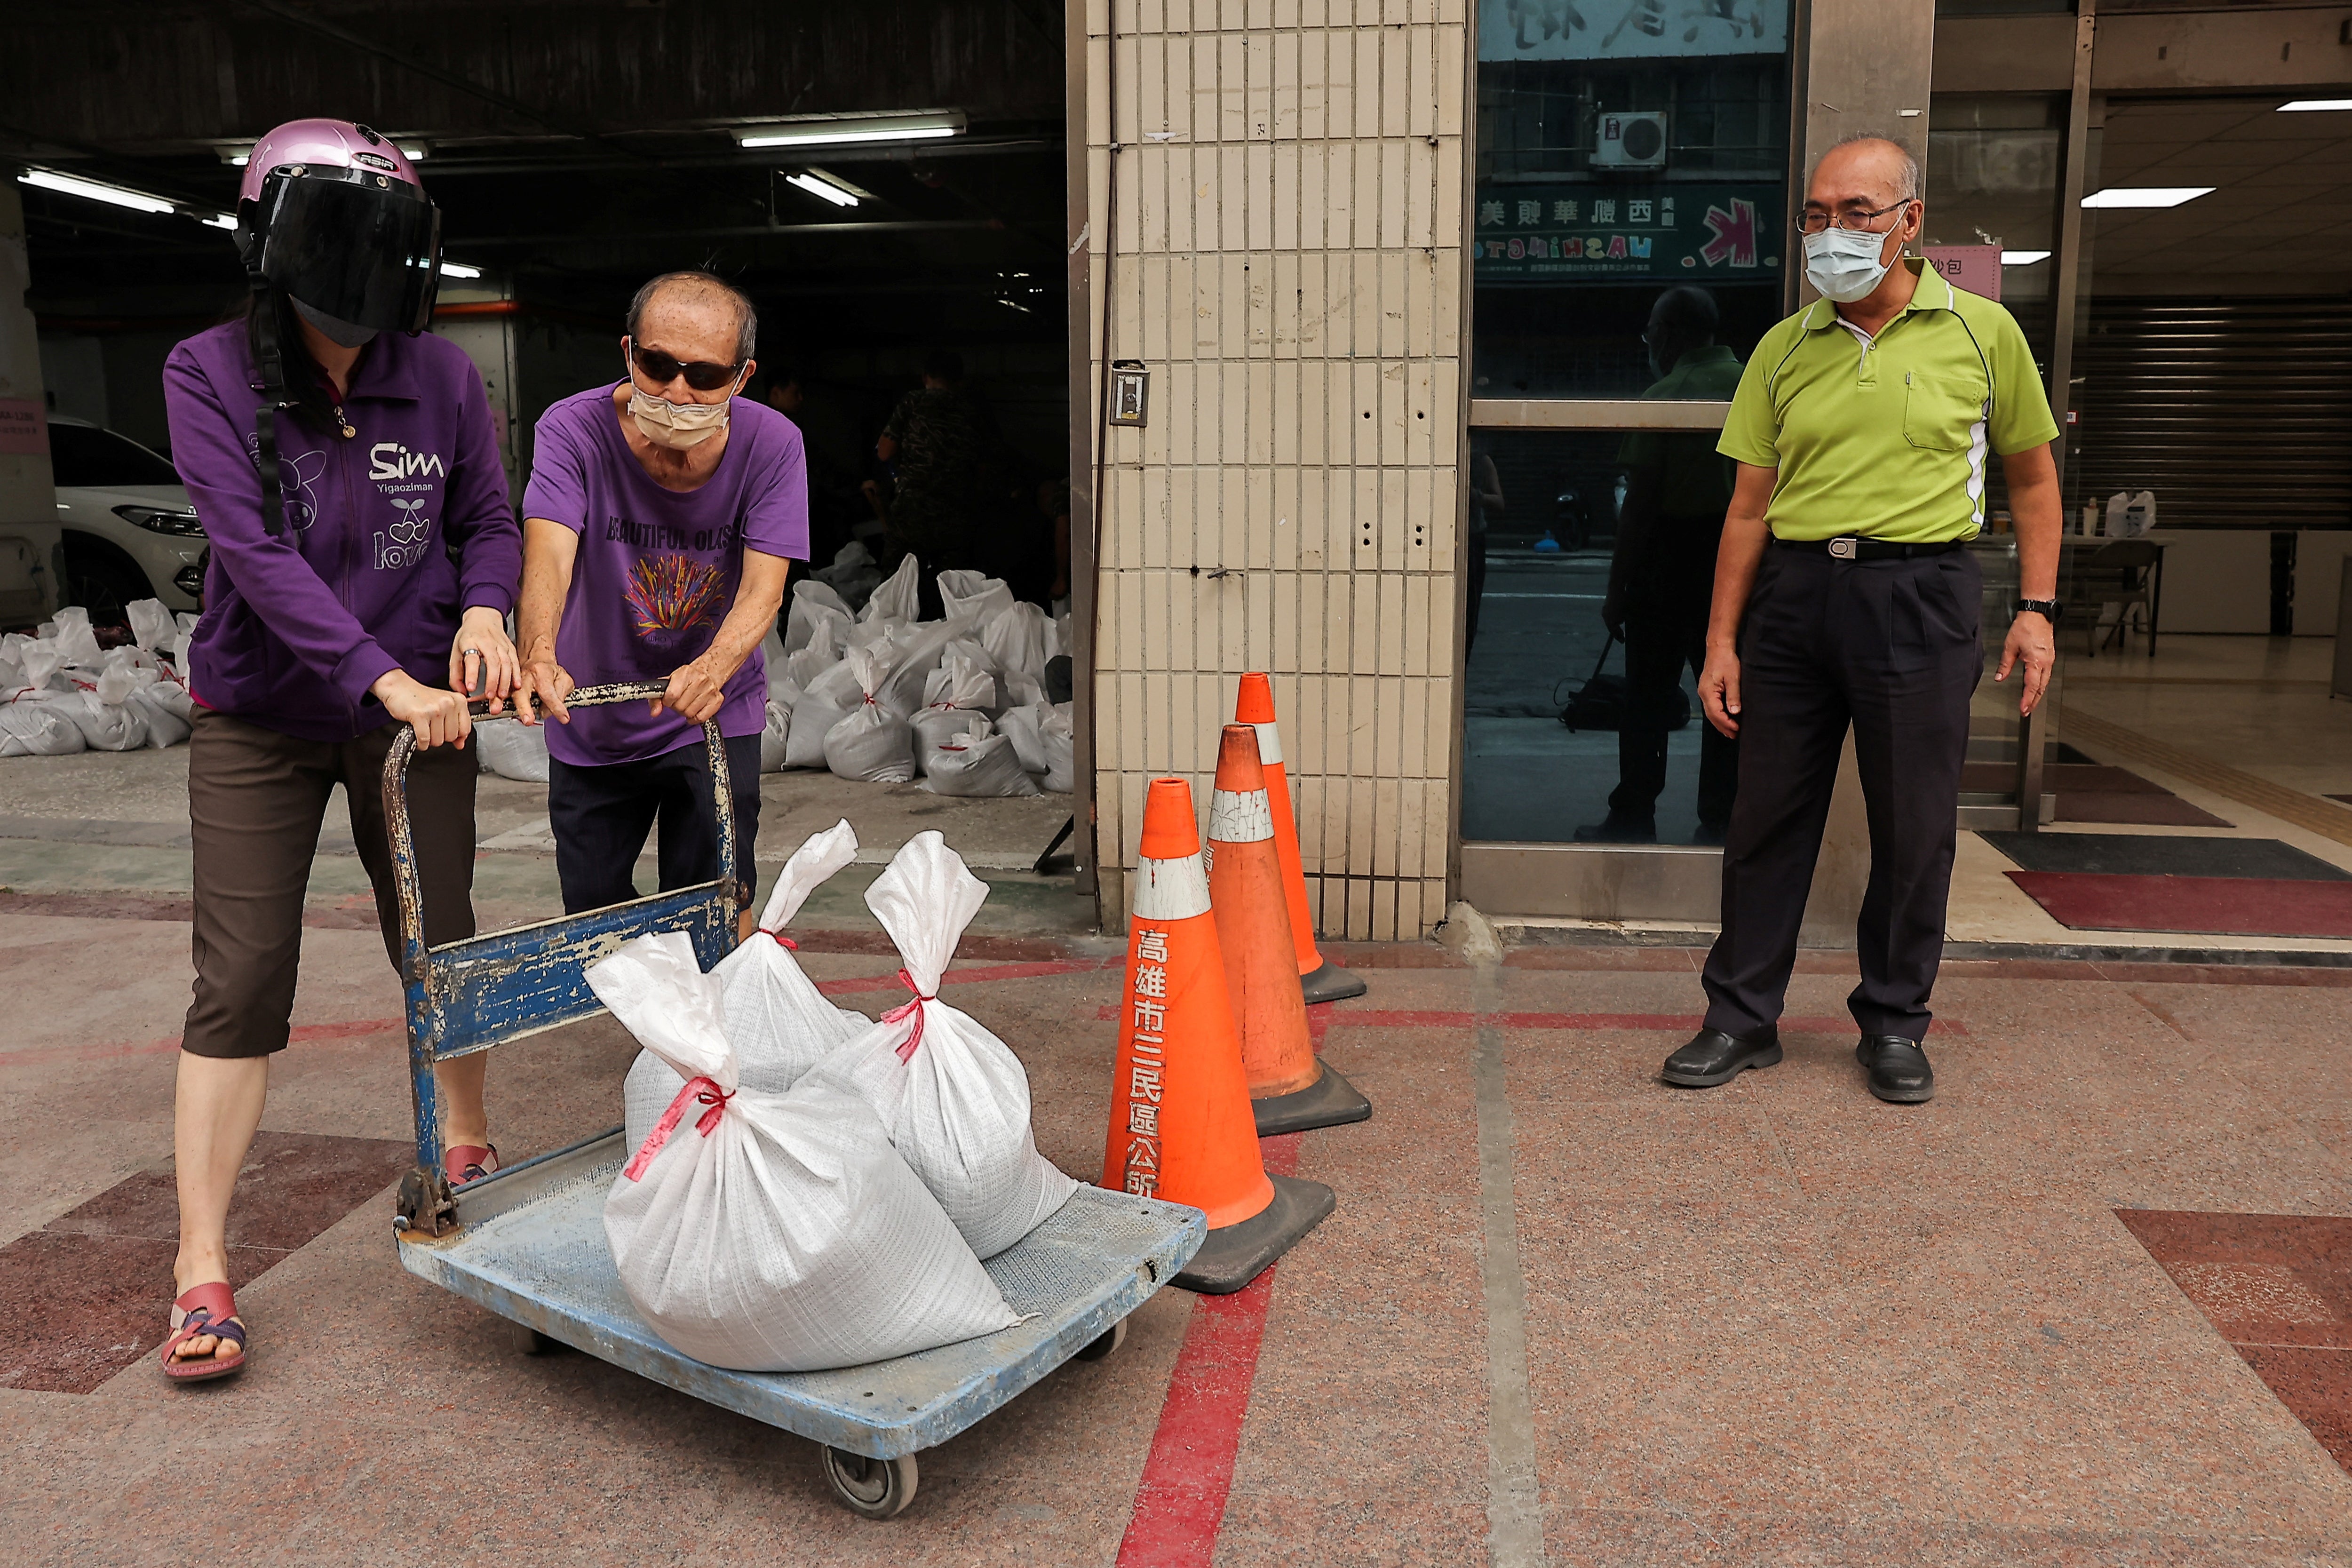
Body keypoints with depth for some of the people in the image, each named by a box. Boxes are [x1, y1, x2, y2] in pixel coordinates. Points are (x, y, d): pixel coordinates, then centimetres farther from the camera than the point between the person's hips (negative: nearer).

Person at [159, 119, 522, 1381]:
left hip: (414, 714, 2)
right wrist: (385, 677, -29)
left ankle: (467, 1146, 36)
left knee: (439, 945, 11)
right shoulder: (210, 374, -11)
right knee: (240, 982, -3)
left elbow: (488, 522, 5)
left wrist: (483, 610, -17)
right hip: (260, 721, -1)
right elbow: (255, 550, -20)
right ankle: (201, 1269, 6)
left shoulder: (441, 379, -6)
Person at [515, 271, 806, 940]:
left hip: (714, 716, -1)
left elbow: (763, 586, -24)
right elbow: (548, 552, -34)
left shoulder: (771, 444, -17)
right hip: (590, 727, 1)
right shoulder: (574, 430, -19)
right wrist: (539, 654, -55)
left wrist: (712, 669, -45)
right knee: (593, 914, 13)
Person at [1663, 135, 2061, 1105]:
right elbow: (1750, 506, 8)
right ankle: (1742, 1016, 17)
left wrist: (2037, 607, 4)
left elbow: (2031, 473, 13)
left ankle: (1894, 1024, 22)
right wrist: (1722, 641, 4)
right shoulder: (1784, 349, 8)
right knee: (1768, 814, 5)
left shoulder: (1980, 332, 4)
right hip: (1795, 590, 2)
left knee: (1914, 825, 5)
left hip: (1919, 595, -2)